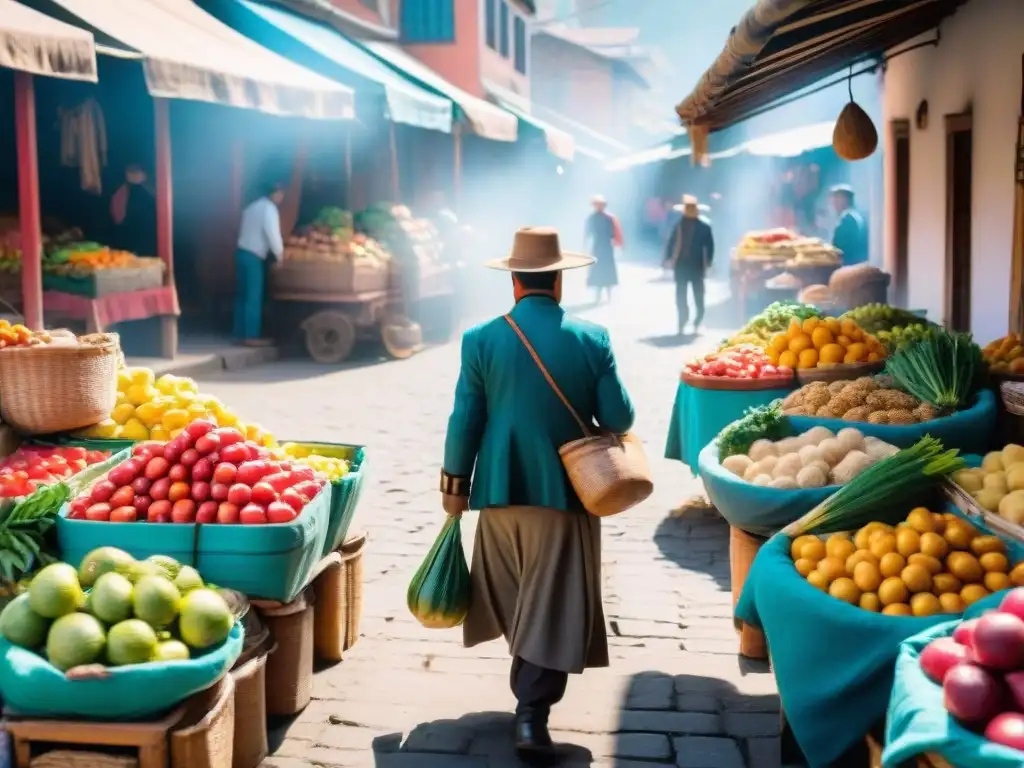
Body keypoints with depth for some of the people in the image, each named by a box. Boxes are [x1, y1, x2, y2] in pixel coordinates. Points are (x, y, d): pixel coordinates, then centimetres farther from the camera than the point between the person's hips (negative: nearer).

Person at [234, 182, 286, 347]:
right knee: (253, 297, -7)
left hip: (242, 252, 9)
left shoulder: (253, 206, 20)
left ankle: (241, 334, 12)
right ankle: (251, 336, -7)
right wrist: (280, 254, -5)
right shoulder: (269, 208, -8)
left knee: (243, 295, 10)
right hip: (253, 256, -9)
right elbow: (272, 233, -15)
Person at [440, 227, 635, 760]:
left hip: (500, 489, 2)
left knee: (514, 602, 20)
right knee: (552, 608, 3)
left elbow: (464, 420, -4)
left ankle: (531, 695, 37)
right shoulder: (592, 338, -7)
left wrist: (455, 485, 6)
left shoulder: (481, 339, -6)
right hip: (566, 491, -2)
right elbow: (618, 420, -7)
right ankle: (532, 715, -4)